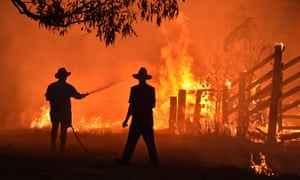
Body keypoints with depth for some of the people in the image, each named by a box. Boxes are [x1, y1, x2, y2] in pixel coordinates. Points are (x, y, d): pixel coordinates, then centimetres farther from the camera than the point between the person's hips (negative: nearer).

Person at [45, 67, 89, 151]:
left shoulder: (51, 86, 0)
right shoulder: (68, 87, -9)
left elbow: (47, 97, 7)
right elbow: (78, 96, -1)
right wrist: (84, 95, 18)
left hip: (54, 111, 4)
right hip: (65, 111, -3)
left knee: (54, 128, 15)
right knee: (63, 129, -1)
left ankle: (53, 146, 15)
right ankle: (62, 148, -2)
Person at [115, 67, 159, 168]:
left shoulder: (134, 89, -9)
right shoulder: (151, 89, 2)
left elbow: (131, 105, -11)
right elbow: (153, 105, 7)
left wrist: (126, 120, -6)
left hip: (137, 120, -4)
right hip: (148, 120, 4)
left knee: (131, 142, 1)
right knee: (150, 143, 6)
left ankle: (125, 161, 4)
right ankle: (155, 163, 4)